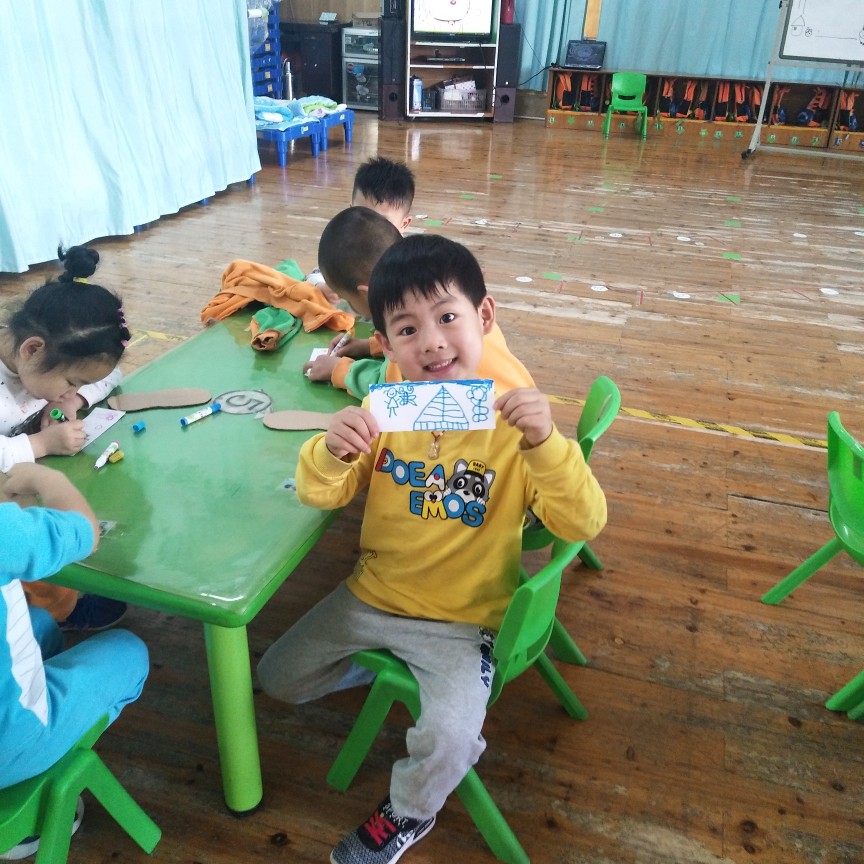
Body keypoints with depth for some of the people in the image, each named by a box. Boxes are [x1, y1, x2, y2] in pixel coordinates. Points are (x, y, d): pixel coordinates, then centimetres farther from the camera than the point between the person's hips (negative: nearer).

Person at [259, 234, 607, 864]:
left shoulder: (513, 421, -19)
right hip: (371, 596, 5)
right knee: (277, 677, 13)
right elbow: (319, 495, -6)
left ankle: (409, 813, 12)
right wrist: (332, 450, -29)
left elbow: (583, 523, -26)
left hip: (460, 620, -4)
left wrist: (545, 443, -43)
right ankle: (384, 665, 33)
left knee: (447, 741, -23)